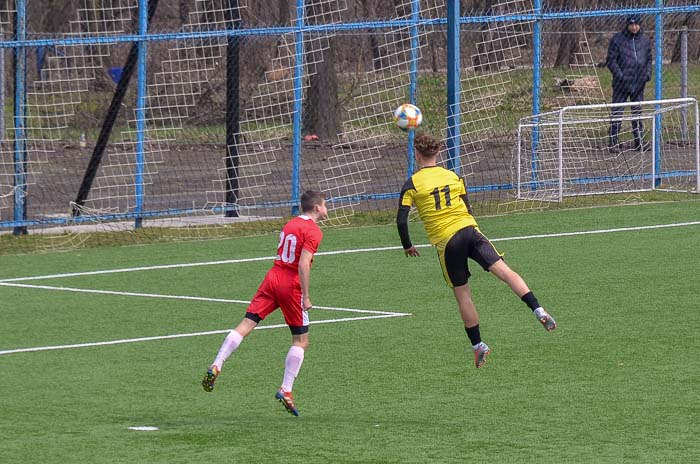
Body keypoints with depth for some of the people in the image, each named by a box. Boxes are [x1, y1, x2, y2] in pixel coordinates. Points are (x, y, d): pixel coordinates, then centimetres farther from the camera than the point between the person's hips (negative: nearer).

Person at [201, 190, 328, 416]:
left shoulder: (290, 224, 17)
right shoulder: (313, 231, -8)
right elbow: (303, 265, -17)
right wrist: (305, 296, -14)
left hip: (273, 277, 6)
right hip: (291, 285, -6)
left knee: (246, 324, -1)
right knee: (301, 340, 6)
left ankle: (216, 367, -14)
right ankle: (286, 391, 0)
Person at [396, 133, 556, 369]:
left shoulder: (412, 184, 2)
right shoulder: (454, 177, 13)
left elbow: (401, 220, -3)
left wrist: (407, 246, 12)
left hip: (446, 243, -2)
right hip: (470, 230, 2)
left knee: (462, 294, 8)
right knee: (504, 270, -9)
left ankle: (478, 346, 13)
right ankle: (538, 310, -26)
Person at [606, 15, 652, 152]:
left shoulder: (645, 40, 9)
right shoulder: (617, 39, -5)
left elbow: (649, 59, 20)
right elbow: (610, 60, -6)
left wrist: (648, 73, 3)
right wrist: (619, 75, -16)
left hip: (639, 84, 4)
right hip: (622, 83, -4)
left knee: (638, 112, 11)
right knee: (617, 112, -4)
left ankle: (639, 141, 18)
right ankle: (613, 141, -1)